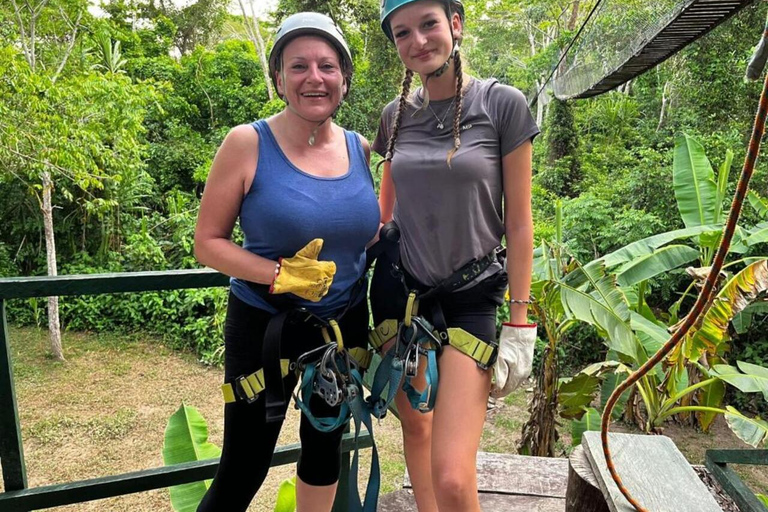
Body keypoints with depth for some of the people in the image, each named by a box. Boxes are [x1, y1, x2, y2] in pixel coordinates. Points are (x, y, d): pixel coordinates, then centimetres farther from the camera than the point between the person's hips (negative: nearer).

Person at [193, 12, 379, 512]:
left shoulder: (360, 148, 0)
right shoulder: (248, 143, -12)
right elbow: (208, 242, -10)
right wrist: (279, 275, -22)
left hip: (345, 324, 5)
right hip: (265, 326, -4)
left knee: (325, 446, 22)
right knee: (243, 471, 4)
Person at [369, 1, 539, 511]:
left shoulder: (503, 104, -5)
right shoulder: (396, 114, 6)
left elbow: (519, 223, -4)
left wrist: (519, 322, -7)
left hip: (472, 297, -3)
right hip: (399, 291, 4)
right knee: (414, 422, 16)